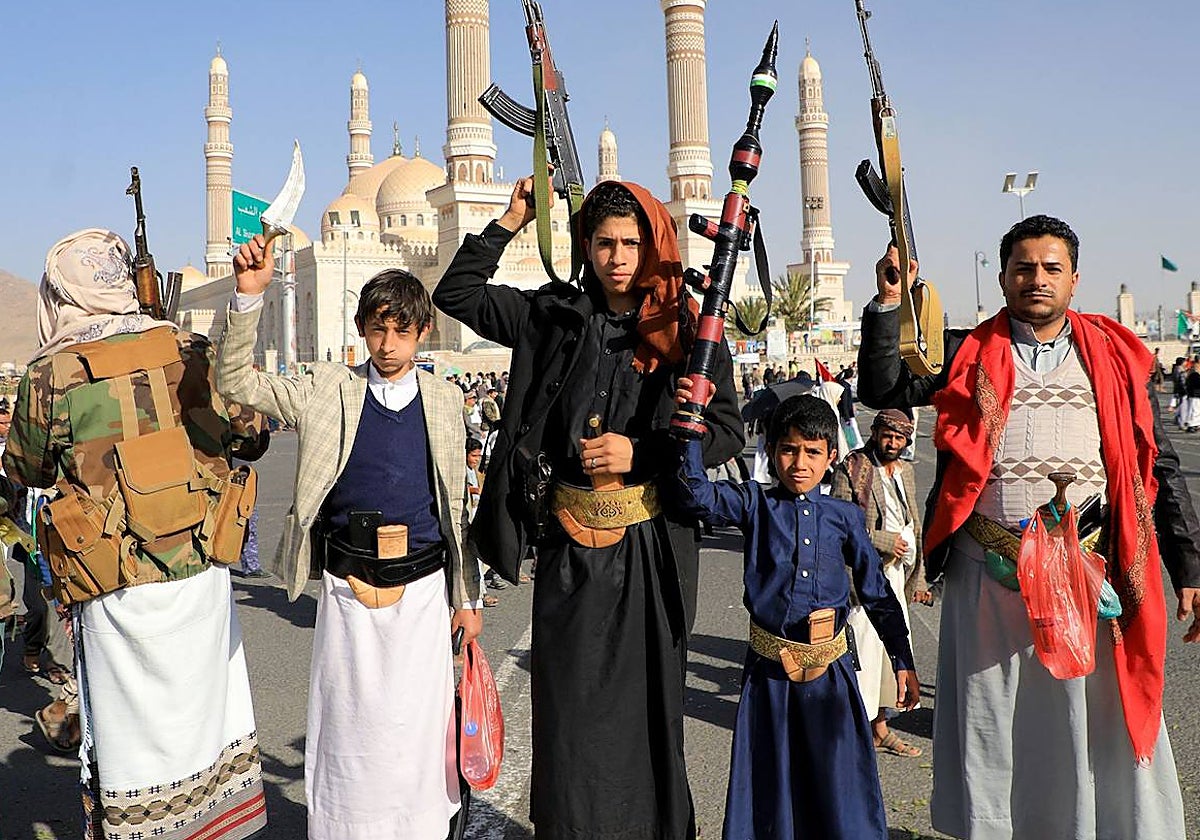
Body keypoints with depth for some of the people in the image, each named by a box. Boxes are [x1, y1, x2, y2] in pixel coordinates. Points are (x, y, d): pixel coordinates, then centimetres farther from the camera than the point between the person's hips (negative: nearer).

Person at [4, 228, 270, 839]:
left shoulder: (52, 376, -11)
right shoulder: (191, 351, -4)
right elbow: (248, 437, 7)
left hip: (121, 589, -3)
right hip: (204, 568, 3)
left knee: (131, 732, 11)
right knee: (205, 711, 20)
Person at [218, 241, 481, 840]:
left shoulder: (444, 401, 5)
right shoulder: (327, 393, 3)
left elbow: (455, 505, 9)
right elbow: (236, 381, -5)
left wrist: (466, 596, 10)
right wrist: (248, 296, -19)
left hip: (423, 589, 1)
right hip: (347, 589, 0)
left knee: (418, 727, 6)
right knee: (350, 725, 7)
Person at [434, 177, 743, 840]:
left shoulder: (687, 329, 1)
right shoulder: (555, 317, 8)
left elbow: (727, 429, 0)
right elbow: (455, 294, 12)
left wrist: (640, 452, -12)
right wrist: (510, 222, 5)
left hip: (651, 542, -1)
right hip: (569, 541, 2)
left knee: (646, 697, 7)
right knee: (568, 703, 6)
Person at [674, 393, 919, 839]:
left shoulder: (845, 516, 3)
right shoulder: (756, 504, 0)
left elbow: (878, 593, 9)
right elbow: (699, 494, -18)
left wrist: (904, 663, 9)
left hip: (829, 670, 1)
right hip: (768, 669, 0)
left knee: (837, 781, 7)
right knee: (769, 778, 11)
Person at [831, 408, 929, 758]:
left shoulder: (905, 471, 15)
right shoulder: (852, 469, -8)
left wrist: (918, 578, 18)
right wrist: (883, 540, -16)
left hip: (895, 574, 7)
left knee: (894, 647, 11)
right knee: (862, 648, -8)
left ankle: (880, 727, 24)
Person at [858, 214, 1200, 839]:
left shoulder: (1114, 356, 9)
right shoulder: (969, 354, 8)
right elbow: (883, 391, -2)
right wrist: (888, 303, -11)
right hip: (989, 575, 0)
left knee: (1102, 728, 6)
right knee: (991, 733, 11)